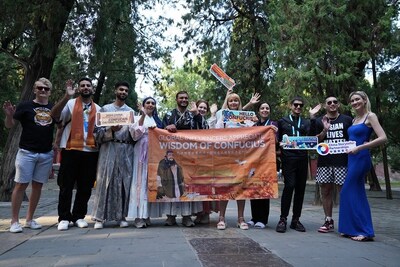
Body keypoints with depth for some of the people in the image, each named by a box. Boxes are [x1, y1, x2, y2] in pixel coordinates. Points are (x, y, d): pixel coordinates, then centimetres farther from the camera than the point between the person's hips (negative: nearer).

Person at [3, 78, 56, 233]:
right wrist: (9, 115, -21)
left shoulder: (53, 108, 9)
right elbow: (9, 125, -2)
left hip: (46, 154, 3)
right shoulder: (25, 106, 0)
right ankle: (14, 221, 8)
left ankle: (29, 219, 19)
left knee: (38, 185, 8)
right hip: (27, 152, -3)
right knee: (21, 185, -2)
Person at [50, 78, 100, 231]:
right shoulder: (70, 104, 4)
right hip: (71, 150, -3)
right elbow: (54, 115, -13)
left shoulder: (98, 109, 15)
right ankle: (64, 217, 13)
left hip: (91, 152, 3)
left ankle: (79, 216, 20)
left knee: (85, 187, 8)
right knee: (66, 185, 2)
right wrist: (67, 96, -23)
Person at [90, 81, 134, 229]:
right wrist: (111, 130, -13)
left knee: (124, 182, 1)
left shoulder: (131, 111, 17)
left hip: (126, 150, 2)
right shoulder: (105, 109, 11)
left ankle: (121, 216, 9)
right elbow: (97, 130, 3)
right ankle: (100, 217, 0)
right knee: (105, 181, -6)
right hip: (109, 148, -2)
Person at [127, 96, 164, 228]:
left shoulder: (157, 120, 19)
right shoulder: (138, 117, 6)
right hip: (142, 153, -4)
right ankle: (138, 216, -6)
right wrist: (143, 115, -14)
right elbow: (136, 133, -11)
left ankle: (147, 215, 11)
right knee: (141, 181, -8)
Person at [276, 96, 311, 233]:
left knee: (300, 188, 3)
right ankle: (283, 219, -3)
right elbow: (277, 139, 12)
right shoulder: (282, 121, 14)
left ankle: (296, 219, 14)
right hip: (288, 157, -3)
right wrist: (281, 145, -8)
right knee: (289, 186, -12)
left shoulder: (306, 123, 20)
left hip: (302, 158, 3)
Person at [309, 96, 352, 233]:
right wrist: (324, 130, -11)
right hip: (324, 162, 2)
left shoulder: (347, 120, 9)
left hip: (342, 161, -2)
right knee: (326, 191, 6)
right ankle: (328, 221, 17)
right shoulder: (319, 121, 11)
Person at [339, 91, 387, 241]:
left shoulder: (370, 116, -6)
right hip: (352, 158, 8)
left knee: (348, 192, -6)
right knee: (357, 194, 11)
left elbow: (383, 138, -16)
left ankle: (364, 231, 2)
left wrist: (360, 147, -20)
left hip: (361, 158, -8)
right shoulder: (354, 119, 15)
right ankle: (355, 229, 20)